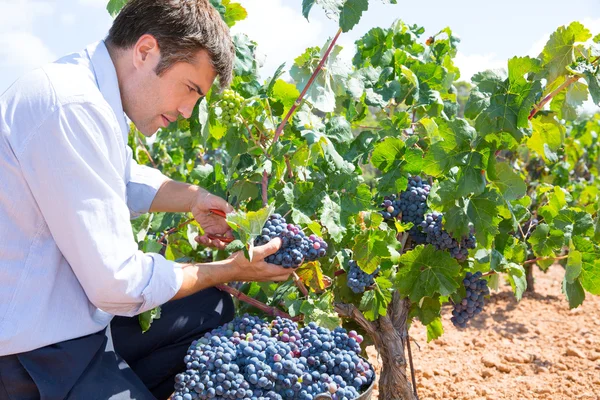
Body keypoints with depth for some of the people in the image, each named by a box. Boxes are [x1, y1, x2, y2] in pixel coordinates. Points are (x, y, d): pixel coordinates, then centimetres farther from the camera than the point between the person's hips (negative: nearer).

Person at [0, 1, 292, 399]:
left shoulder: (82, 82, 4)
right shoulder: (73, 110, -26)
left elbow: (127, 179, 22)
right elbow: (120, 282, -24)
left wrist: (194, 198, 5)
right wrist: (231, 270, -10)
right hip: (35, 352, -9)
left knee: (211, 308, 15)